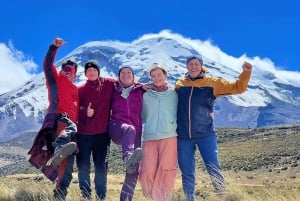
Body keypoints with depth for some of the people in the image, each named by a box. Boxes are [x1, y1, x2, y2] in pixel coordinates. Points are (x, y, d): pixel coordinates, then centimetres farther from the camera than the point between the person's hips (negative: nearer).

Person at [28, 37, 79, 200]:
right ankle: (59, 149, -73)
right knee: (69, 127, -43)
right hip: (57, 119, -5)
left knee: (66, 164, -1)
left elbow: (79, 109, 31)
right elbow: (47, 65, 6)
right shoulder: (56, 80, 20)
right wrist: (54, 47, -1)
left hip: (71, 125, 5)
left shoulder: (77, 90, 31)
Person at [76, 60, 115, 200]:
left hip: (102, 132, -1)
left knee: (101, 167, 4)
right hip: (83, 133, 1)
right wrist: (85, 112, -15)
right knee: (83, 167, 3)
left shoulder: (109, 84, 5)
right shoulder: (80, 89, 8)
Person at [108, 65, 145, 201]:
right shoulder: (114, 91, 16)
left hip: (135, 132, 2)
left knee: (135, 169, -14)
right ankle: (128, 157, -67)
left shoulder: (140, 91, 16)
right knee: (130, 129, -39)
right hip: (117, 128, -2)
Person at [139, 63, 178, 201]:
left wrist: (174, 125, 0)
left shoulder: (174, 95, 11)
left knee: (166, 172, -6)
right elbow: (143, 116, 18)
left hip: (169, 137, -1)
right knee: (147, 173, -8)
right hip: (149, 138, 1)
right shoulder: (146, 96, 14)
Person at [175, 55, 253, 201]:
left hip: (205, 134, -2)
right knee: (187, 173, 8)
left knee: (213, 169, -6)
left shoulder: (212, 83, 3)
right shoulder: (179, 84, 8)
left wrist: (246, 72, -13)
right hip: (183, 136, 2)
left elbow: (237, 87, -1)